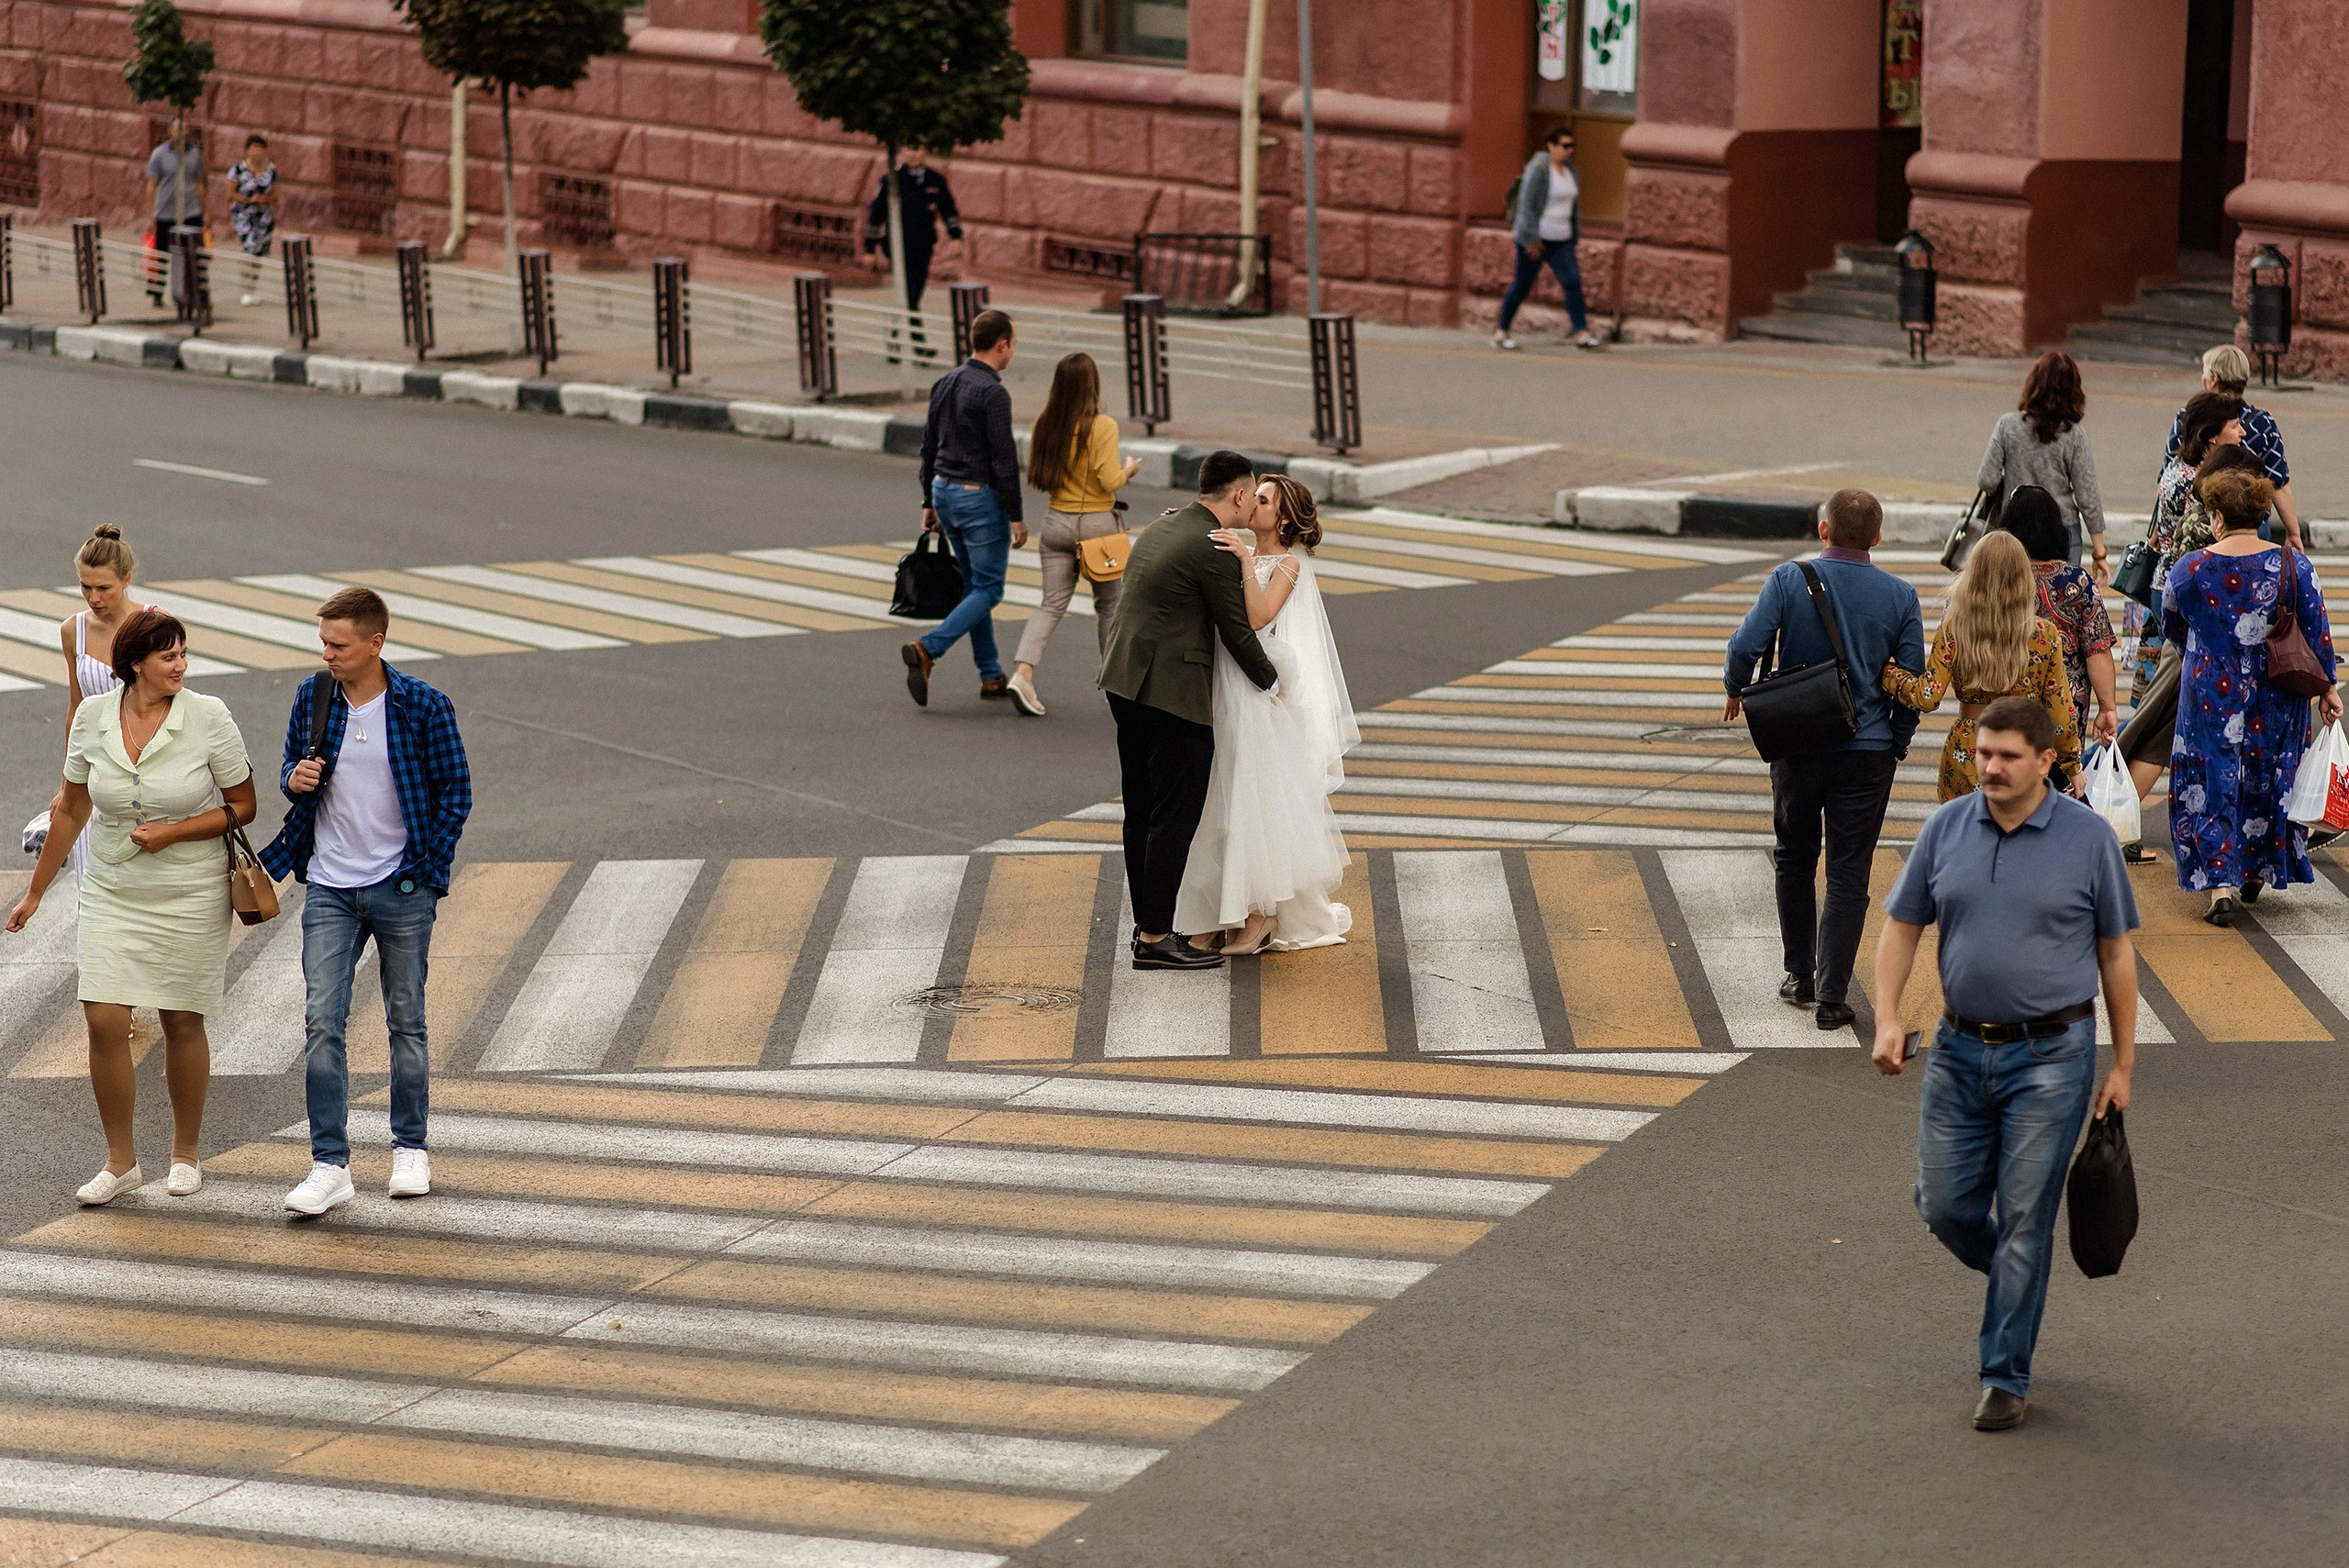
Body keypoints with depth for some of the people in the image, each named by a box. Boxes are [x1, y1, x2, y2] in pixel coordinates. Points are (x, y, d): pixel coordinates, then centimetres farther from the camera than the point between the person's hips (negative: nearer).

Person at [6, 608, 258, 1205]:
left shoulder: (208, 717, -12)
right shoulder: (92, 717, -5)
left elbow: (242, 806, -4)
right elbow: (71, 809, 7)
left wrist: (172, 833, -17)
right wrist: (35, 891, 12)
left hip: (190, 893, -2)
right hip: (112, 892, 2)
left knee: (182, 1022, 7)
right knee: (104, 1022, -6)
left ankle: (186, 1151, 27)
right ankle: (120, 1160, 10)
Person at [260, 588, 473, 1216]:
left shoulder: (423, 706, -8)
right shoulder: (312, 699, 2)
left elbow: (455, 794, -1)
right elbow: (291, 771, 15)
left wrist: (424, 869, -5)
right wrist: (294, 780, -9)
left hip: (402, 890, -2)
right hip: (329, 889, 2)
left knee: (406, 1022, 9)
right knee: (322, 1024, -6)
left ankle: (410, 1150, 23)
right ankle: (330, 1165, -6)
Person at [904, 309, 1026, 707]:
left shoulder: (944, 384, 7)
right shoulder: (992, 393, -17)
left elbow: (929, 446, 13)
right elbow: (1003, 459, -18)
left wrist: (929, 502, 20)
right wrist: (1016, 516, -12)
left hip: (945, 492, 8)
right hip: (980, 497, -8)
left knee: (973, 584, 15)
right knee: (987, 591, -3)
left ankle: (991, 675, 17)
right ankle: (926, 650, -18)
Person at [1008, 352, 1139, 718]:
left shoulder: (1044, 425, 0)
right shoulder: (1102, 426, -15)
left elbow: (1036, 478, 7)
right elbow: (1110, 481, -17)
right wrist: (1129, 469, 3)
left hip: (1057, 523, 4)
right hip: (1098, 524, -4)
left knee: (1052, 604, 5)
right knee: (1109, 604, 15)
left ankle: (1023, 671, -15)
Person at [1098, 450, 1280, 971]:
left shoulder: (1159, 528, 12)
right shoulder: (1213, 549, -15)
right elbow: (1237, 629, -8)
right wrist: (1272, 681, 6)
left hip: (1126, 684, 9)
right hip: (1174, 693, -9)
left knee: (1143, 812, 15)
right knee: (1176, 816, -5)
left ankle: (1147, 923, 22)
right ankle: (1156, 939, -5)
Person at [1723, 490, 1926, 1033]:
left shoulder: (1789, 580, -7)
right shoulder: (1899, 596, -4)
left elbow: (1746, 645, -15)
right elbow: (1913, 680, -1)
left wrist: (1737, 691, 5)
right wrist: (1897, 743, 12)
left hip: (1796, 743, 0)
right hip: (1868, 751, 0)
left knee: (1795, 859, 19)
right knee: (1848, 874, 2)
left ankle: (1800, 975, 24)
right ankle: (1832, 996, -2)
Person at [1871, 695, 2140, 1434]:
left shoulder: (2088, 838, -6)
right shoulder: (1945, 830, 2)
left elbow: (2116, 953, 0)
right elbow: (1901, 928, 8)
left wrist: (2122, 1065, 0)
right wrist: (1887, 1018, -7)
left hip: (2051, 1055, -4)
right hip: (1960, 1049, 4)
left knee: (2024, 1219, -2)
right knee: (1944, 1206, 6)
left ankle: (2005, 1378, 8)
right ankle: (2013, 1278, 37)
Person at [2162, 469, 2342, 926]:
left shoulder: (2188, 570, -8)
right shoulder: (2293, 565, -7)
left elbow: (2171, 628, 10)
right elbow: (2318, 631, -4)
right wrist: (2327, 687, 6)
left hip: (2211, 696, -2)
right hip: (2277, 698, 2)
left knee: (2211, 786, 5)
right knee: (2266, 781, 19)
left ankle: (2220, 885, -7)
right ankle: (2258, 873, 32)